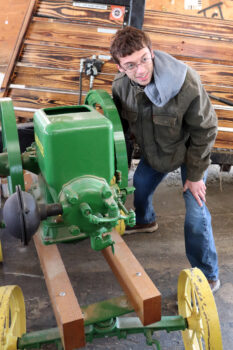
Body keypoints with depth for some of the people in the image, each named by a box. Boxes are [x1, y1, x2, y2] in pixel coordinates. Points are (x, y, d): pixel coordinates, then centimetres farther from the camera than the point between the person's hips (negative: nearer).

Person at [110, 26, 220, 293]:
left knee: (196, 214, -10)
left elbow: (205, 130, -22)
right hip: (152, 151, 5)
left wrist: (195, 174, -16)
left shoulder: (186, 82, -35)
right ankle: (145, 221, 57)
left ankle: (207, 276, 10)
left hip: (188, 151, -5)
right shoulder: (120, 85, -19)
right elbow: (123, 126, -1)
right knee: (139, 186, 21)